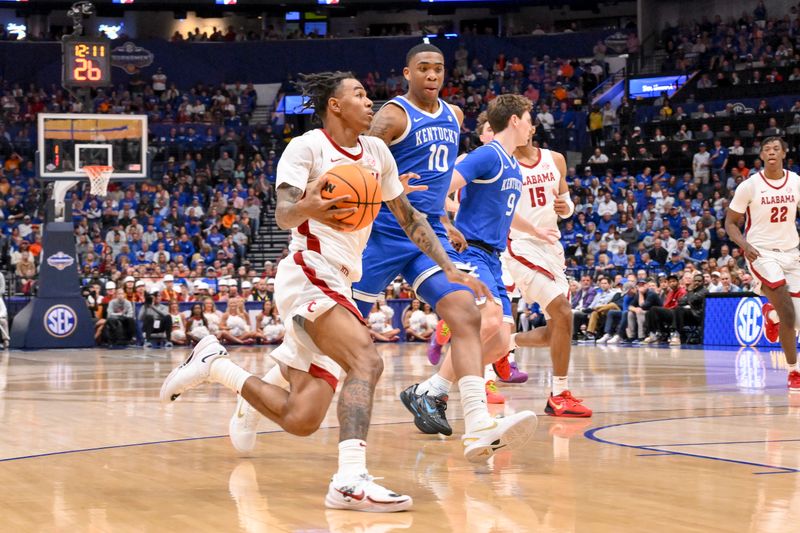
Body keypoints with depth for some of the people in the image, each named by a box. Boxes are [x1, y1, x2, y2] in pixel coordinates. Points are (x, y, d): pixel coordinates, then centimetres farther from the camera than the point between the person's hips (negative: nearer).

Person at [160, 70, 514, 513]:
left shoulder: (377, 152, 13)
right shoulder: (306, 147, -7)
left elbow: (408, 216, 21)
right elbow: (283, 214, -20)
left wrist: (450, 268, 12)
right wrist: (306, 208, -43)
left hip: (339, 288, 8)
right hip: (307, 278, -8)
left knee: (300, 420, 4)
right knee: (367, 361, -31)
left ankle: (213, 364, 26)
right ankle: (350, 480, -38)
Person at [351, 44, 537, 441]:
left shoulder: (453, 117, 14)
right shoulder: (393, 116, -9)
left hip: (429, 234, 5)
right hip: (385, 233, -5)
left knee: (466, 316, -15)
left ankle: (479, 429, -27)